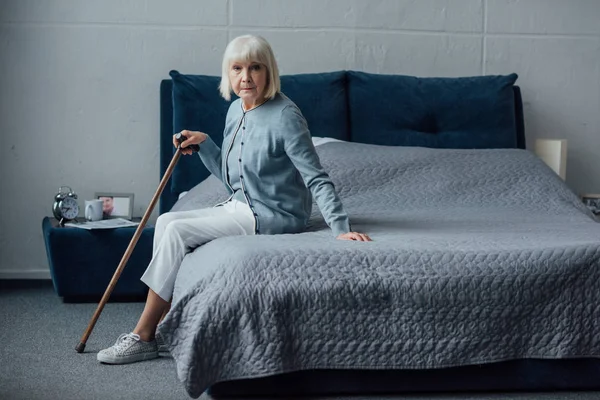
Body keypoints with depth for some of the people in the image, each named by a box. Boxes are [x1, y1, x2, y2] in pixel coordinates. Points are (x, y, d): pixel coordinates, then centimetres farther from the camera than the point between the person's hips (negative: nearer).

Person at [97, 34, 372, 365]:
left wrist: (340, 229, -29)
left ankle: (142, 337, -9)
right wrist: (202, 143, 3)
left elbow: (317, 179, -20)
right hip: (240, 207, 9)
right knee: (166, 221, -5)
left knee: (177, 231, -17)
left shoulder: (284, 117, -18)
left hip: (273, 216, -9)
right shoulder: (236, 110, 8)